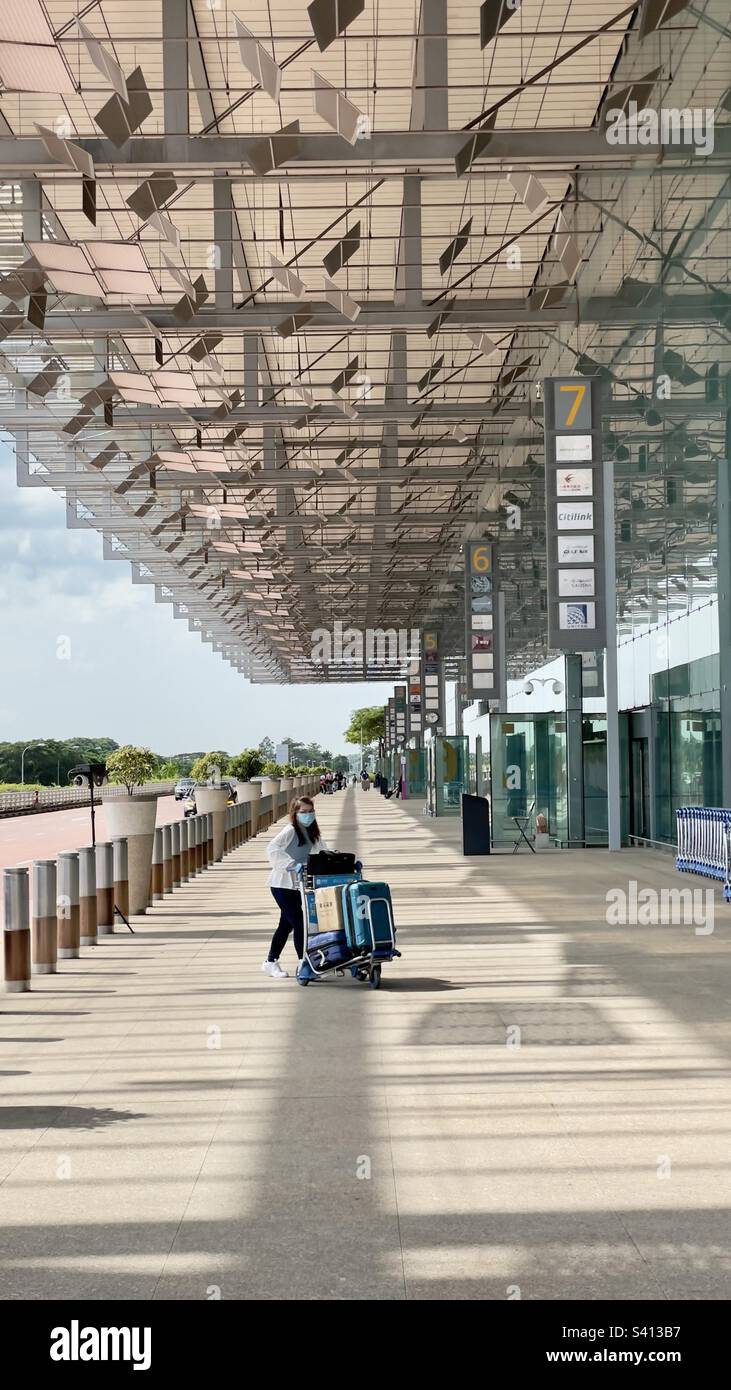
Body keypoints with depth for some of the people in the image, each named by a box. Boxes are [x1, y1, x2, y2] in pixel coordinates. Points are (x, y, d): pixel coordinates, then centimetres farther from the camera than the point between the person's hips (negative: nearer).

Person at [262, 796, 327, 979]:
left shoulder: (311, 832, 9)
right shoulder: (290, 830, -16)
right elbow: (272, 849, -27)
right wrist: (292, 865, -33)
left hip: (297, 885, 8)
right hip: (282, 884, -8)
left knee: (287, 924, 14)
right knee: (298, 922, -8)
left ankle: (271, 962, 24)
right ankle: (303, 962, -2)